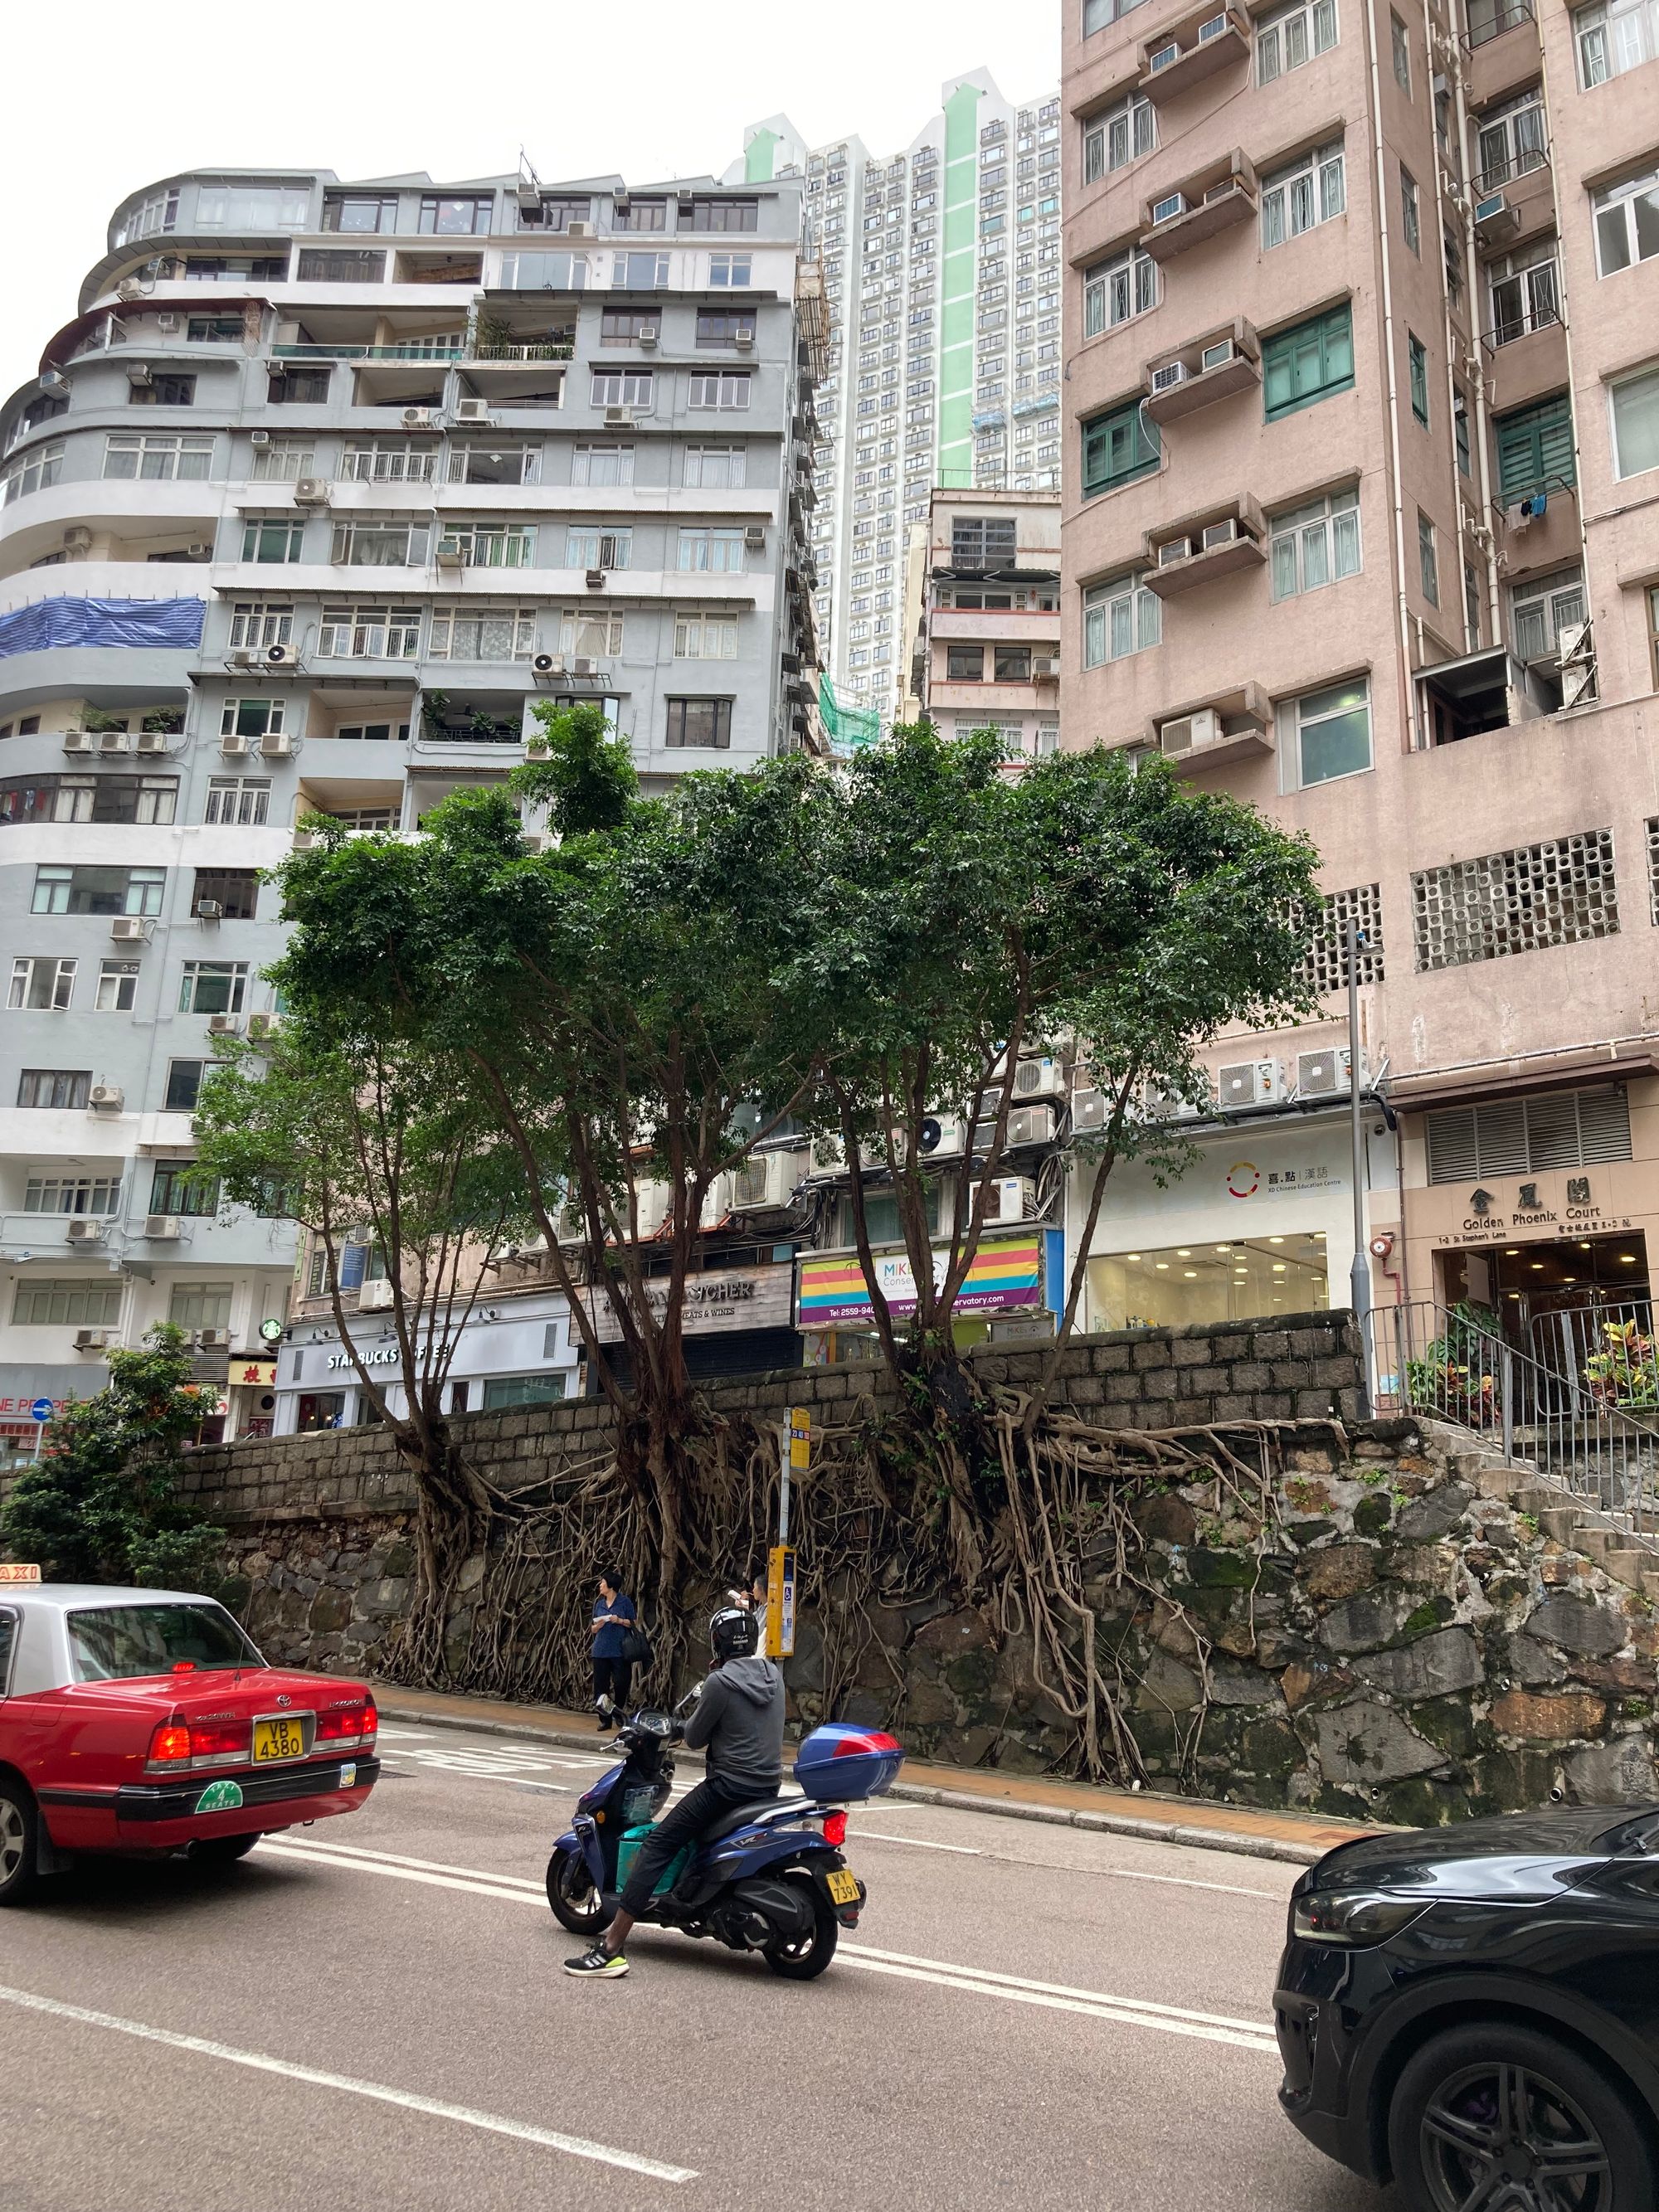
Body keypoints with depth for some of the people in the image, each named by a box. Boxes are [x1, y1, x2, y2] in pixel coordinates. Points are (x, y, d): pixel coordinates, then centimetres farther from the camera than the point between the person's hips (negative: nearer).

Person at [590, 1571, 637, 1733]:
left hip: (620, 1651, -4)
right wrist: (598, 1625, -4)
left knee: (621, 1684, -4)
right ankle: (605, 1720, 8)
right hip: (601, 1651, 4)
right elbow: (594, 1629, 18)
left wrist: (620, 1620, -14)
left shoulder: (625, 1602, 0)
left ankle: (619, 1717, 13)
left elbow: (633, 1623, 3)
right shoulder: (599, 1603, 13)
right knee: (601, 1685, 1)